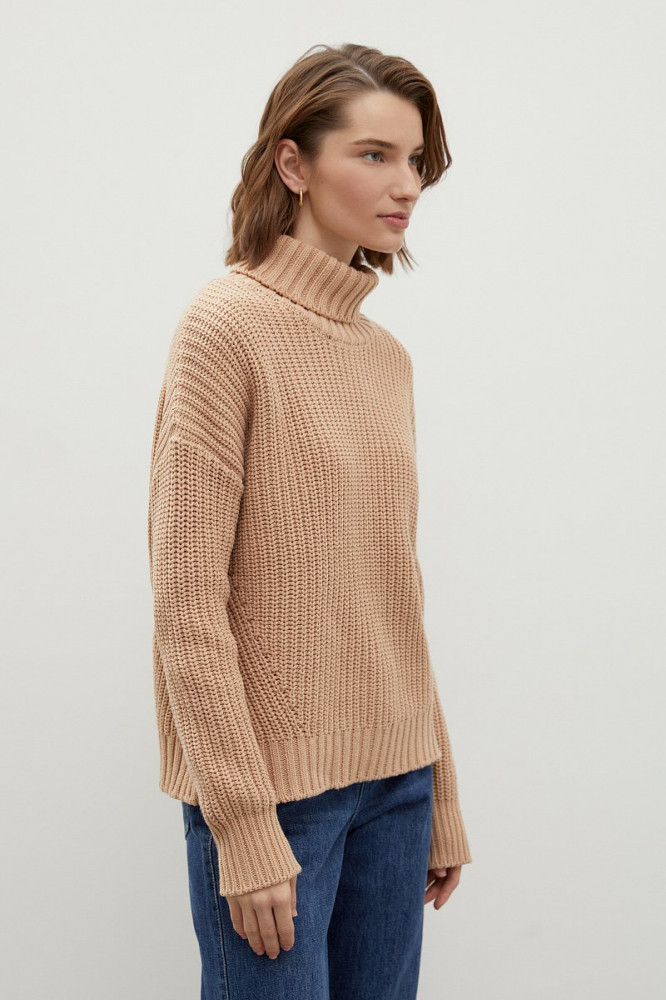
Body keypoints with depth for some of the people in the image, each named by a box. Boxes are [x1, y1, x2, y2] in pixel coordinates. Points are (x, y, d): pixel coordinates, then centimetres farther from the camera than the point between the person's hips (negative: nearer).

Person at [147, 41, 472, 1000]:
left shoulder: (387, 353, 9)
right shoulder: (227, 324, -11)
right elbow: (188, 602, -14)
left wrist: (442, 794, 14)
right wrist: (245, 829, -16)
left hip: (393, 778, 6)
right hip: (274, 783, -6)